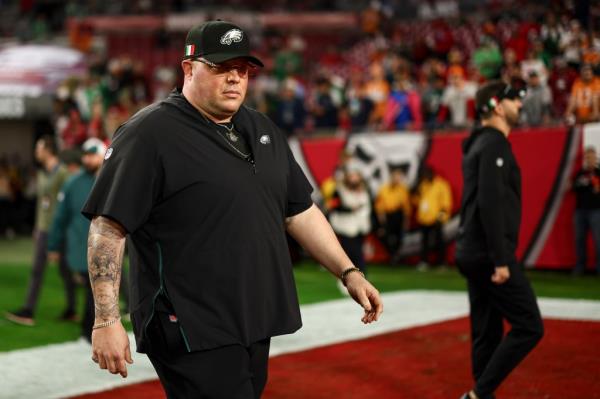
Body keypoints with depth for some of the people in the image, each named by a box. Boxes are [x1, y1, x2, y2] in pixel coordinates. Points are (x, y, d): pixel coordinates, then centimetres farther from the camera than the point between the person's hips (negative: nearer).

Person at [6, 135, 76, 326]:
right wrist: (37, 228, 21)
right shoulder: (42, 174, 13)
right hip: (43, 230, 8)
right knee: (37, 270, 7)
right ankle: (28, 312, 8)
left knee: (65, 270, 0)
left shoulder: (62, 173, -14)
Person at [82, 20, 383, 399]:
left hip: (254, 325, 8)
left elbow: (300, 211, 20)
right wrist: (107, 320, -17)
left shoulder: (263, 130, 14)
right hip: (192, 334, -7)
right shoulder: (149, 133, -9)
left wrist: (349, 273, 11)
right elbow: (108, 228, -12)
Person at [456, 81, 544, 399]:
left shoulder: (479, 144, 18)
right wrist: (501, 260, -22)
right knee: (528, 327, -7)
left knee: (487, 334, 10)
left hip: (473, 254, 10)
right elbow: (490, 203, -21)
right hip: (489, 254, -10)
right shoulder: (494, 143, -11)